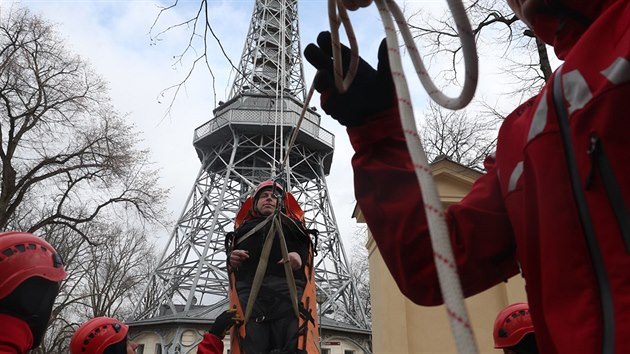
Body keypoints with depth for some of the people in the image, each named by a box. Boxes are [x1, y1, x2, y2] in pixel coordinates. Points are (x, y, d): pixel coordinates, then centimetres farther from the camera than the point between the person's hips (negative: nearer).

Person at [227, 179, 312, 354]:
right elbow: (232, 252, 26)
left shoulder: (291, 223, 32)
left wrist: (299, 256, -7)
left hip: (286, 283, -1)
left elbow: (306, 247, 16)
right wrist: (232, 260, 3)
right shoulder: (244, 227, 37)